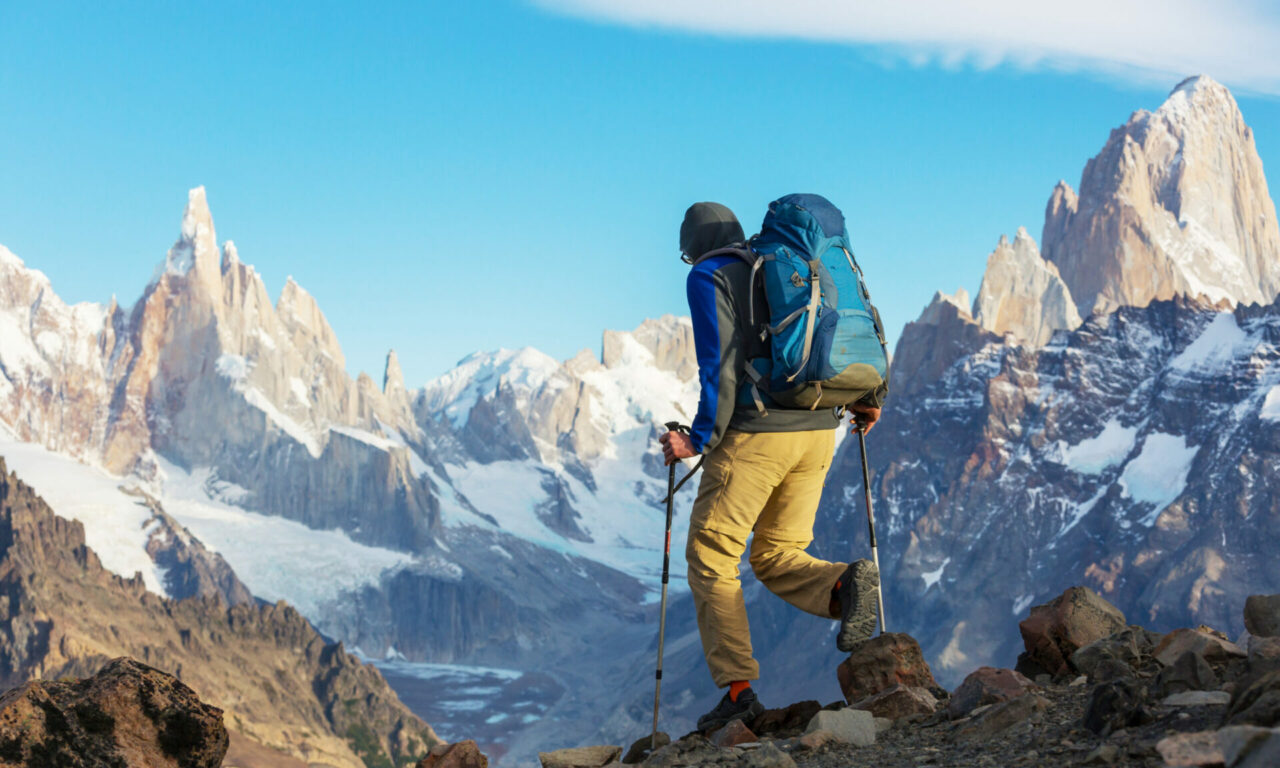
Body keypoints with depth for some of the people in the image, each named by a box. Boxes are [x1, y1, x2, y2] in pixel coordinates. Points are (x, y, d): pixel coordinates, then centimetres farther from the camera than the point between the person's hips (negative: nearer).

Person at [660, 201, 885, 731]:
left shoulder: (709, 277, 0)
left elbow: (721, 365, -12)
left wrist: (700, 439, -10)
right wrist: (869, 398, 22)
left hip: (755, 433, -7)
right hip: (818, 432, 7)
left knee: (711, 557, 4)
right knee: (777, 557, 16)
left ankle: (737, 687, -3)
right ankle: (845, 583, -15)